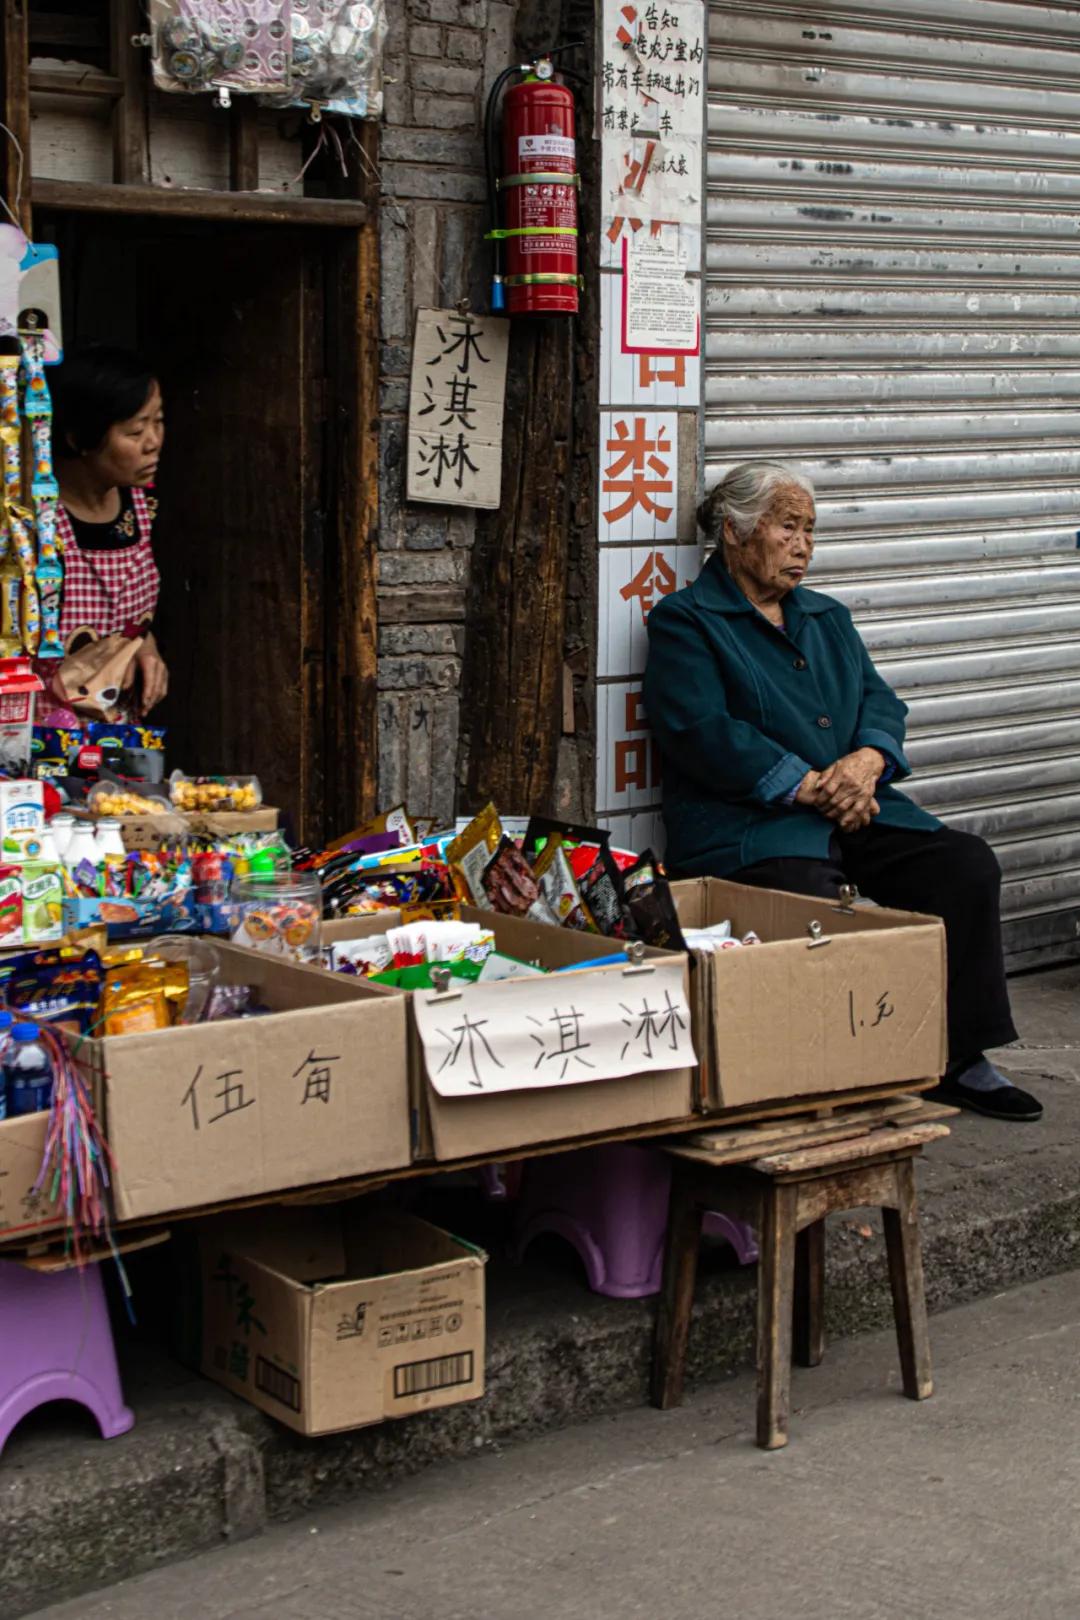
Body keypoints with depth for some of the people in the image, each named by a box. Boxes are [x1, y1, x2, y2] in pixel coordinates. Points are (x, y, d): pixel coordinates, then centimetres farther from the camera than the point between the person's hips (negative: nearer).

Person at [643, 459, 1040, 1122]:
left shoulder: (828, 618, 24)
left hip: (855, 815, 7)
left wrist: (868, 758, -9)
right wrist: (809, 786, -17)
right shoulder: (685, 621, 2)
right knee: (810, 899, -35)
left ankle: (960, 1058, -6)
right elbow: (703, 734, -11)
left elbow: (881, 703, 16)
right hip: (751, 824, -6)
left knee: (968, 865, -12)